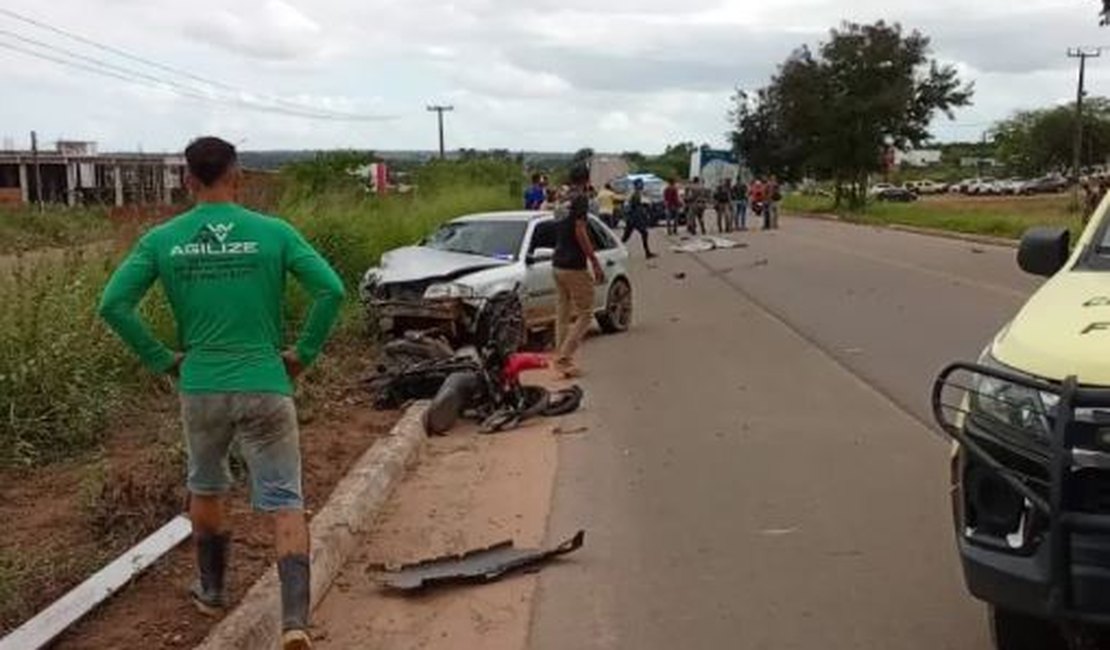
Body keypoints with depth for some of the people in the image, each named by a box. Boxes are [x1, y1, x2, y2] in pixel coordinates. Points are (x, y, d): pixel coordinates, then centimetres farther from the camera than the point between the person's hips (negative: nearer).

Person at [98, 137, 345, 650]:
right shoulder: (272, 232, -5)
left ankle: (212, 593, 40)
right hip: (265, 388, -2)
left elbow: (113, 305, -5)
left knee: (206, 489, 26)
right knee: (284, 504, 2)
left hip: (201, 389, 2)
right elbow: (331, 290, -12)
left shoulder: (162, 240, 0)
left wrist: (162, 359, 3)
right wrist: (304, 353, -2)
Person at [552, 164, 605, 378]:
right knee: (584, 314, -2)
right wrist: (595, 262, -15)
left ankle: (561, 360, 12)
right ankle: (564, 357, -10)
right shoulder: (580, 200, -11)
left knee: (563, 313, 11)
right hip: (574, 266, -8)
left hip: (558, 264, 8)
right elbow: (580, 232, -19)